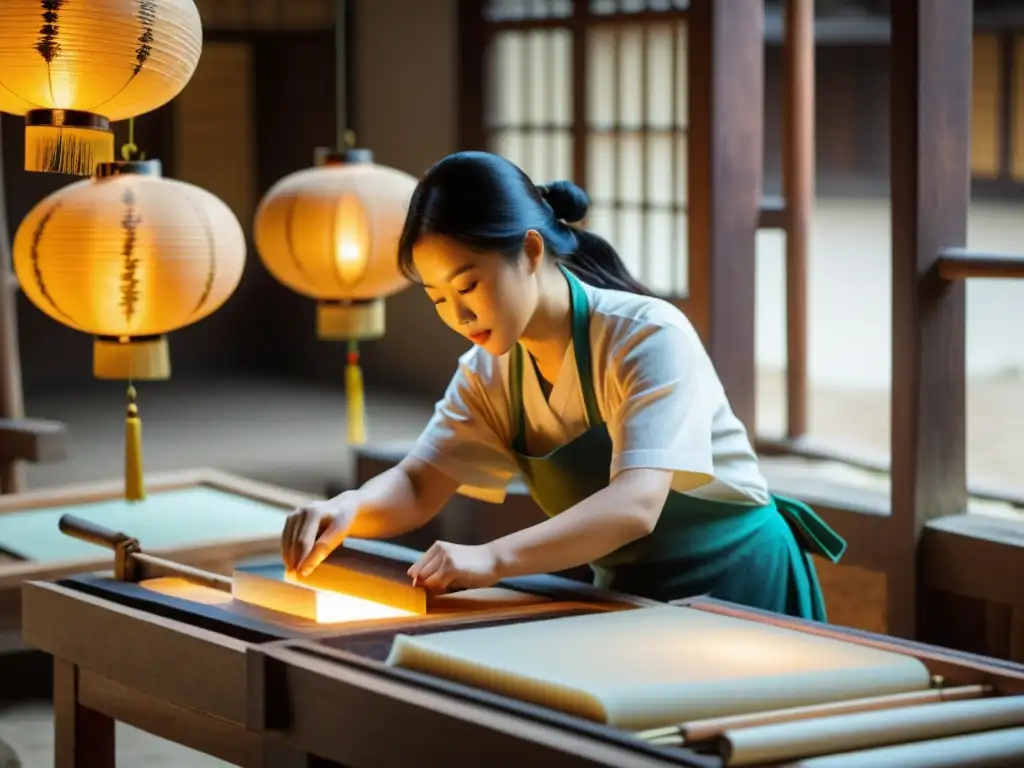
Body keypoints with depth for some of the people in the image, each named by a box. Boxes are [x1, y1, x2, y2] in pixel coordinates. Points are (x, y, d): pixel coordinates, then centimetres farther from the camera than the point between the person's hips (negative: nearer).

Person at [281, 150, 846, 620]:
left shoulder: (649, 338, -20)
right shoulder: (489, 373, 1)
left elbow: (635, 506, -32)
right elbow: (417, 486, -3)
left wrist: (494, 559, -45)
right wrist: (347, 510, -27)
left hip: (737, 589, -5)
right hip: (629, 597, 5)